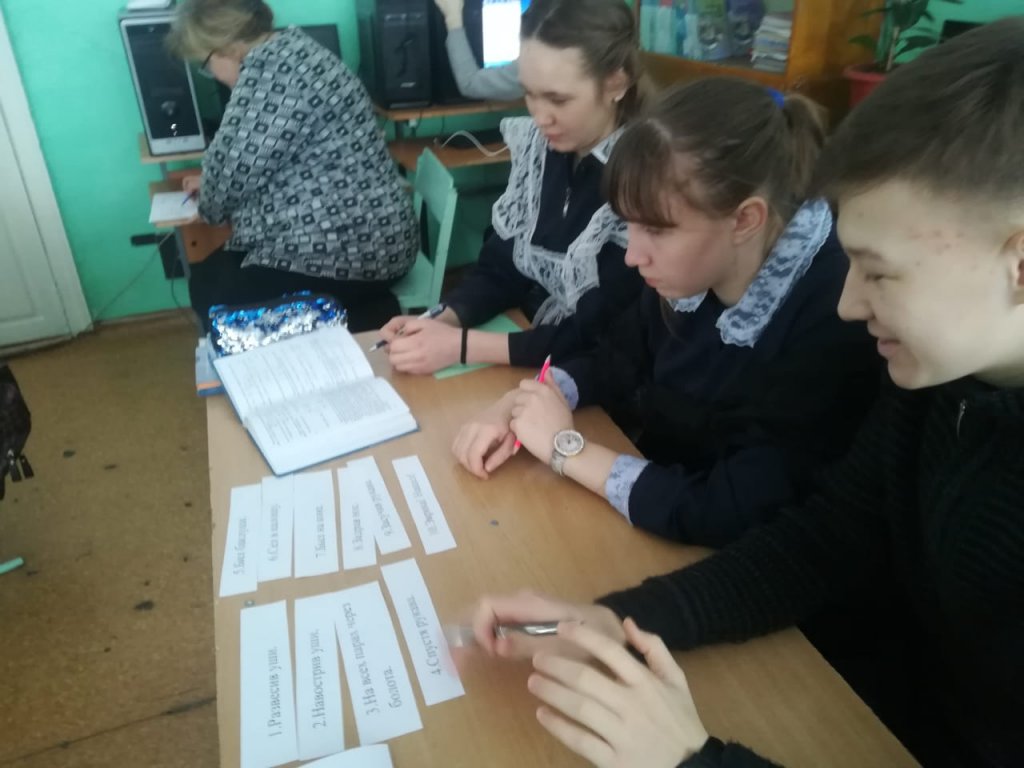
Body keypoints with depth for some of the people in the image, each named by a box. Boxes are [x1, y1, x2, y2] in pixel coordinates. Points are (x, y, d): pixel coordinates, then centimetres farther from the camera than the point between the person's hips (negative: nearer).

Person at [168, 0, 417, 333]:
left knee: (210, 290, 2)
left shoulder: (269, 65, -17)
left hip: (346, 246, -10)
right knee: (212, 274, 14)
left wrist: (211, 202, 6)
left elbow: (237, 162, -15)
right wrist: (211, 183, 27)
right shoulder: (293, 49, 15)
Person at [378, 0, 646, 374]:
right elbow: (499, 268, 3)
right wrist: (442, 321, -16)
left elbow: (602, 339, -22)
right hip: (529, 358, 5)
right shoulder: (537, 146, -2)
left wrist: (460, 346, -25)